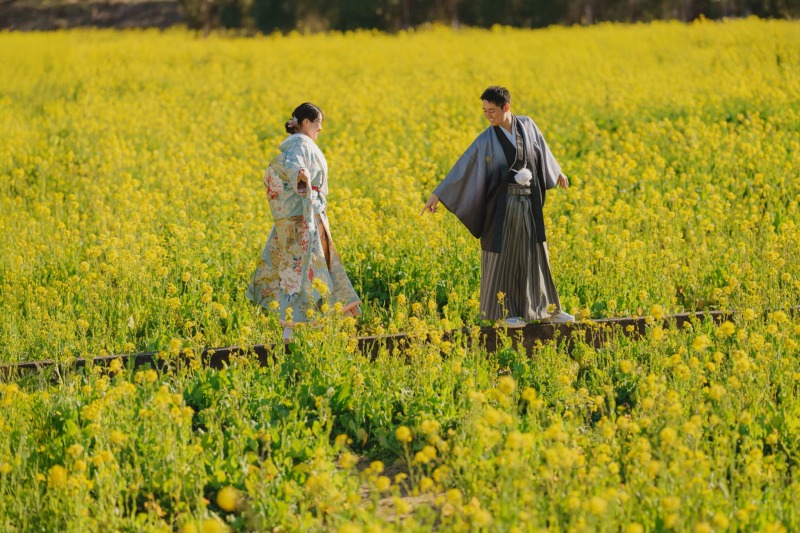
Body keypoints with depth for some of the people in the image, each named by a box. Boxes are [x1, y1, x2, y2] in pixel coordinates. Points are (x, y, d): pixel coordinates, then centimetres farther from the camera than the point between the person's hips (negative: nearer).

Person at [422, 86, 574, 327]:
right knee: (502, 255, 1)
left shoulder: (527, 125, 2)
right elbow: (463, 166, -11)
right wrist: (438, 195, -15)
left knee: (535, 254, 10)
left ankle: (548, 309, 18)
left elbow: (542, 150, 20)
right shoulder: (487, 140, -9)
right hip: (502, 204, -4)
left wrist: (557, 172, 35)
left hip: (530, 203, 4)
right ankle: (503, 311, 11)